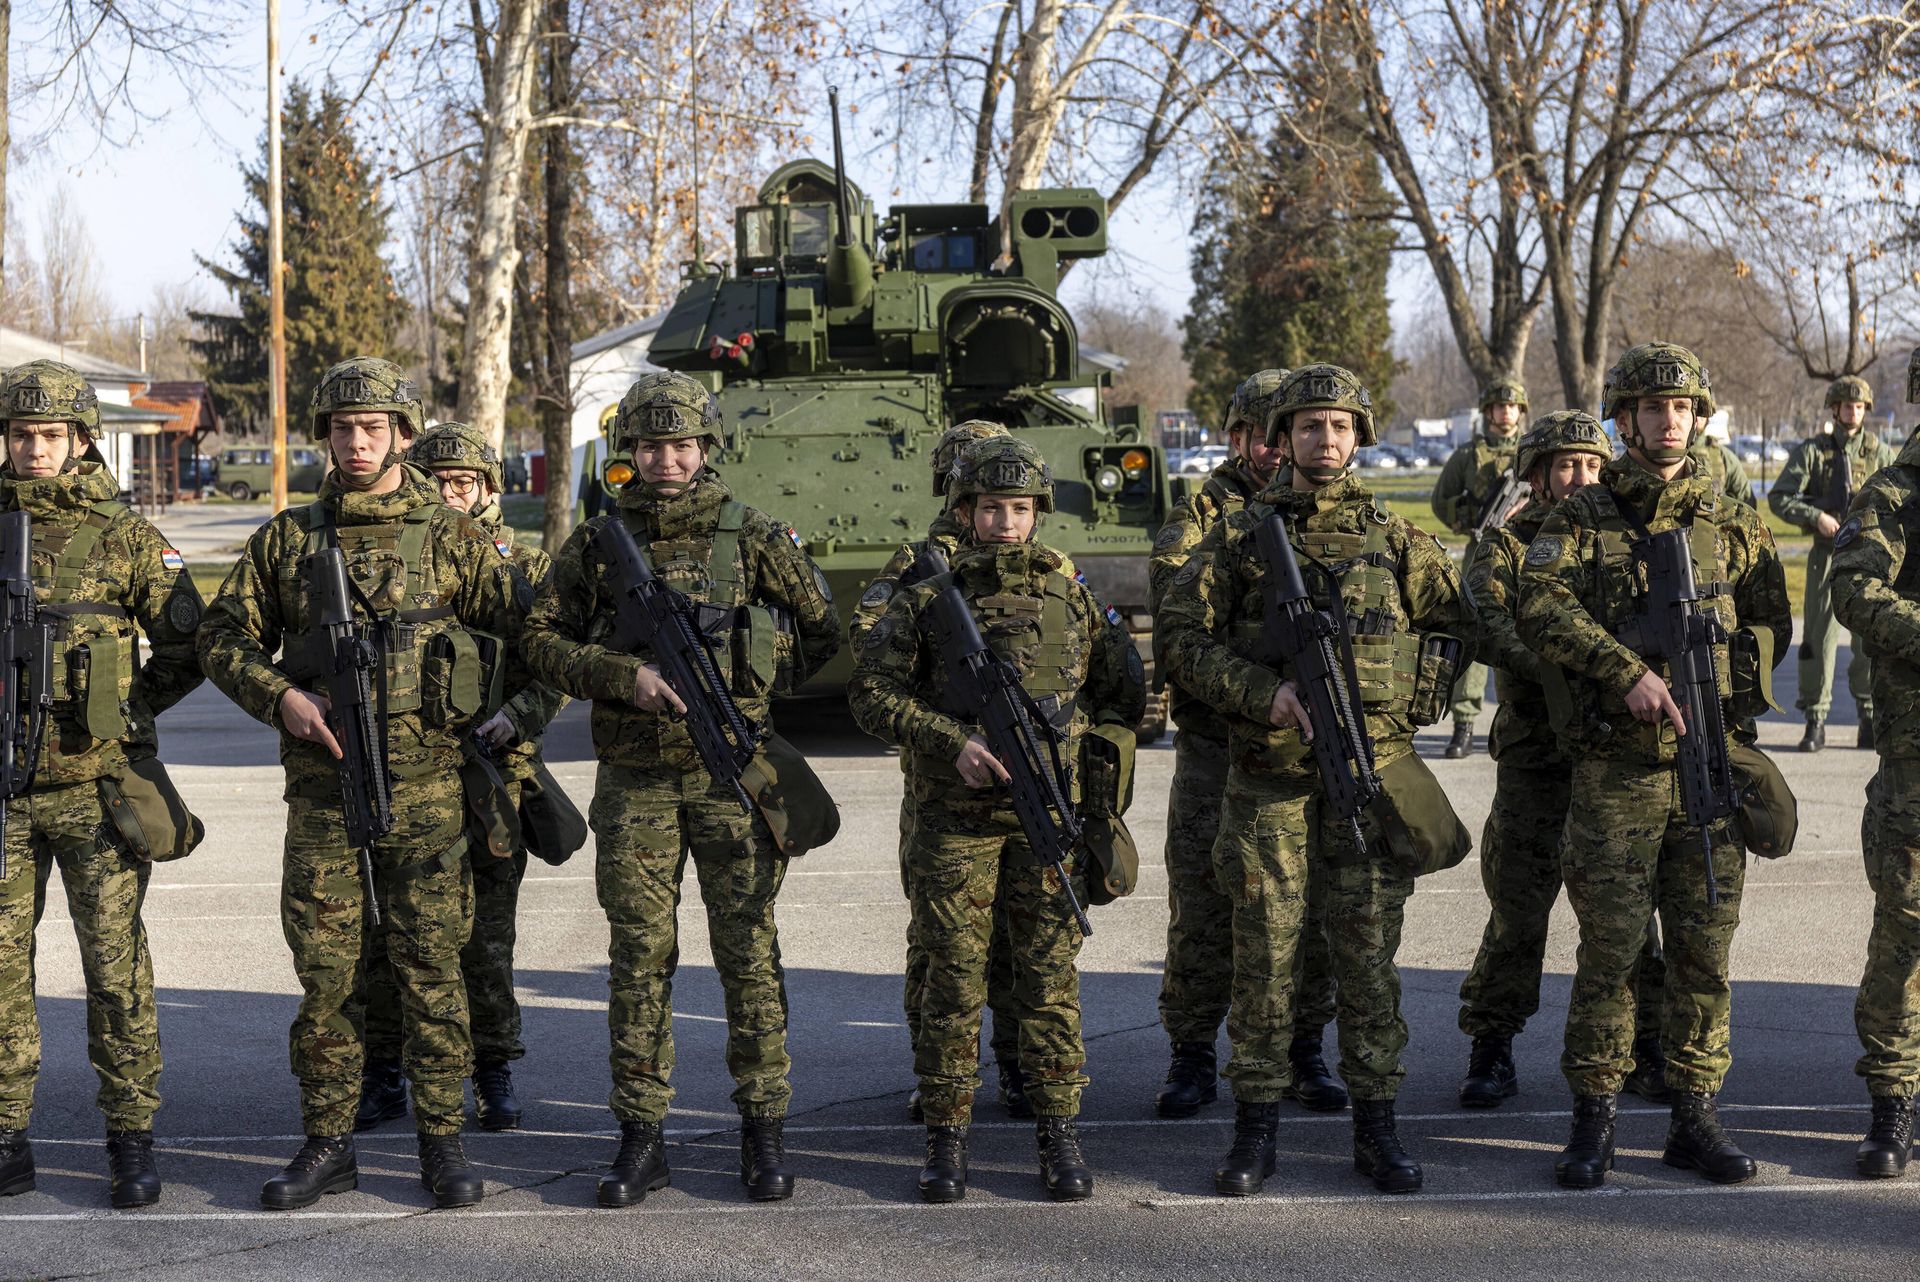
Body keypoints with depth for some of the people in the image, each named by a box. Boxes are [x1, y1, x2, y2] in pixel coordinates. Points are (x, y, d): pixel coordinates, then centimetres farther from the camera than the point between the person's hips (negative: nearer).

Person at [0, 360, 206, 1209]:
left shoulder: (127, 540, 0)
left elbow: (185, 651, 3)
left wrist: (117, 713, -2)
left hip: (97, 786, -3)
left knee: (117, 964, -2)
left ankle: (131, 1140, 6)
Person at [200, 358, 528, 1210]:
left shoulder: (450, 537, 4)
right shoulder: (286, 539, 10)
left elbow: (529, 628, 6)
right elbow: (224, 637, 11)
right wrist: (279, 698, -5)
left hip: (425, 783, -2)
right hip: (322, 784, 2)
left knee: (431, 964, 1)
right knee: (326, 967, 4)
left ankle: (442, 1141, 9)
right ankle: (327, 1143, 13)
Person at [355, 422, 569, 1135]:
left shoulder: (526, 569, 5)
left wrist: (513, 715, -20)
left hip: (491, 775, -1)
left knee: (486, 937, 4)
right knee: (386, 929, 4)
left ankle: (494, 1075, 15)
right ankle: (382, 1076, 15)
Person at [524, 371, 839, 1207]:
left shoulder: (752, 537, 2)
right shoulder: (596, 544, 5)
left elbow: (823, 629, 12)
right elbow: (543, 641, 2)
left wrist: (752, 692, 8)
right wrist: (626, 678, -11)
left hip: (733, 774, -1)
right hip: (635, 782, 1)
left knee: (748, 950, 1)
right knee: (639, 956, 2)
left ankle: (763, 1130, 9)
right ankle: (640, 1138, 8)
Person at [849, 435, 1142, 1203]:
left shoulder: (1072, 599, 8)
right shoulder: (926, 604, 1)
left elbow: (1124, 694, 16)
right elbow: (870, 693, -4)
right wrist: (951, 742, -15)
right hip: (954, 821, -1)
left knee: (1050, 977, 2)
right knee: (954, 981, 2)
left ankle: (1058, 1133, 9)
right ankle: (947, 1136, 10)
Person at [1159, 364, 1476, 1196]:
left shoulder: (1393, 538, 9)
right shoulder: (1240, 536, 5)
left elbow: (1459, 627, 15)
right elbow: (1181, 637, 1)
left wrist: (1403, 699, 1)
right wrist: (1265, 693, -12)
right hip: (1267, 773, -1)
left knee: (1368, 949, 3)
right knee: (1264, 948, 1)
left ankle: (1376, 1126, 10)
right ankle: (1255, 1127, 8)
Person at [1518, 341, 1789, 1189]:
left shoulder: (1733, 526, 12)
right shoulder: (1580, 520, 3)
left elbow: (1771, 624, 13)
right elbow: (1541, 609, -11)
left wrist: (1711, 673, -6)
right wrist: (1626, 672, -22)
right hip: (1615, 769, -3)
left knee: (1704, 950, 5)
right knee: (1609, 948, -2)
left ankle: (1694, 1119, 14)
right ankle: (1592, 1124, 7)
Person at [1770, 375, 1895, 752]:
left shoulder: (1879, 452, 8)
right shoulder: (1811, 451, 2)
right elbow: (1778, 497, -2)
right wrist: (1816, 516, -14)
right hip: (1827, 553, -1)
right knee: (1819, 637, -2)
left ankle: (1870, 719, 12)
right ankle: (1815, 721, 3)